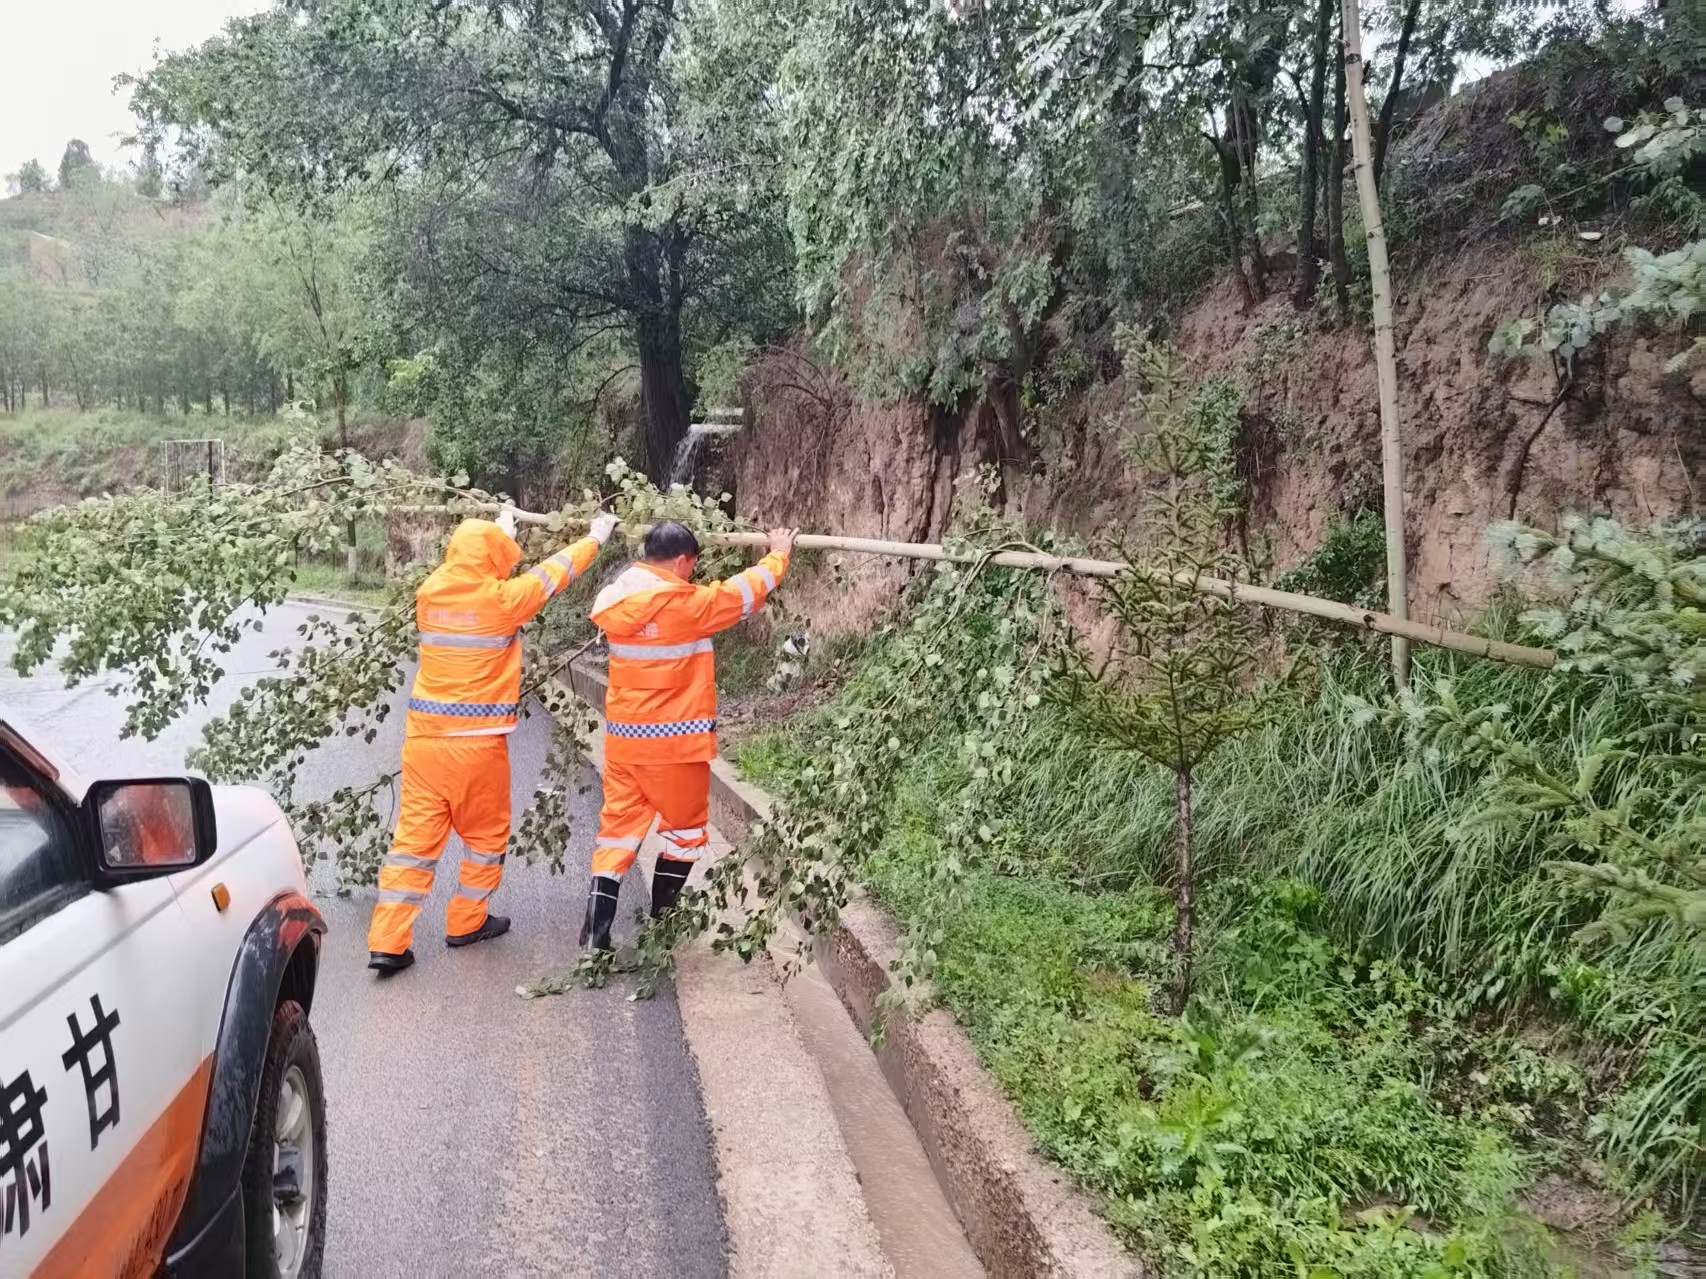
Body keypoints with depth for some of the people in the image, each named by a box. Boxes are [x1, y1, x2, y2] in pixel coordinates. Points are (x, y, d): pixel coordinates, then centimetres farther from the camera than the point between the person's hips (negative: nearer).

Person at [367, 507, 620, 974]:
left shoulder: (430, 593, 3)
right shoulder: (501, 600, -10)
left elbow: (465, 565, 24)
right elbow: (554, 571, 5)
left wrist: (498, 528, 41)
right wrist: (595, 539, 22)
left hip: (424, 736, 5)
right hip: (477, 742, -4)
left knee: (415, 836, 6)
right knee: (486, 834, 16)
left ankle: (387, 942, 2)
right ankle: (466, 922, 26)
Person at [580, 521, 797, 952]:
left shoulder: (615, 597, 1)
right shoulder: (684, 604, -17)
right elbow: (744, 593, -4)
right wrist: (778, 555, 12)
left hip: (623, 736, 6)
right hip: (672, 740, -6)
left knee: (619, 823, 10)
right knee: (685, 826, 14)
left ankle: (594, 932, 3)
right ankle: (662, 922, 23)